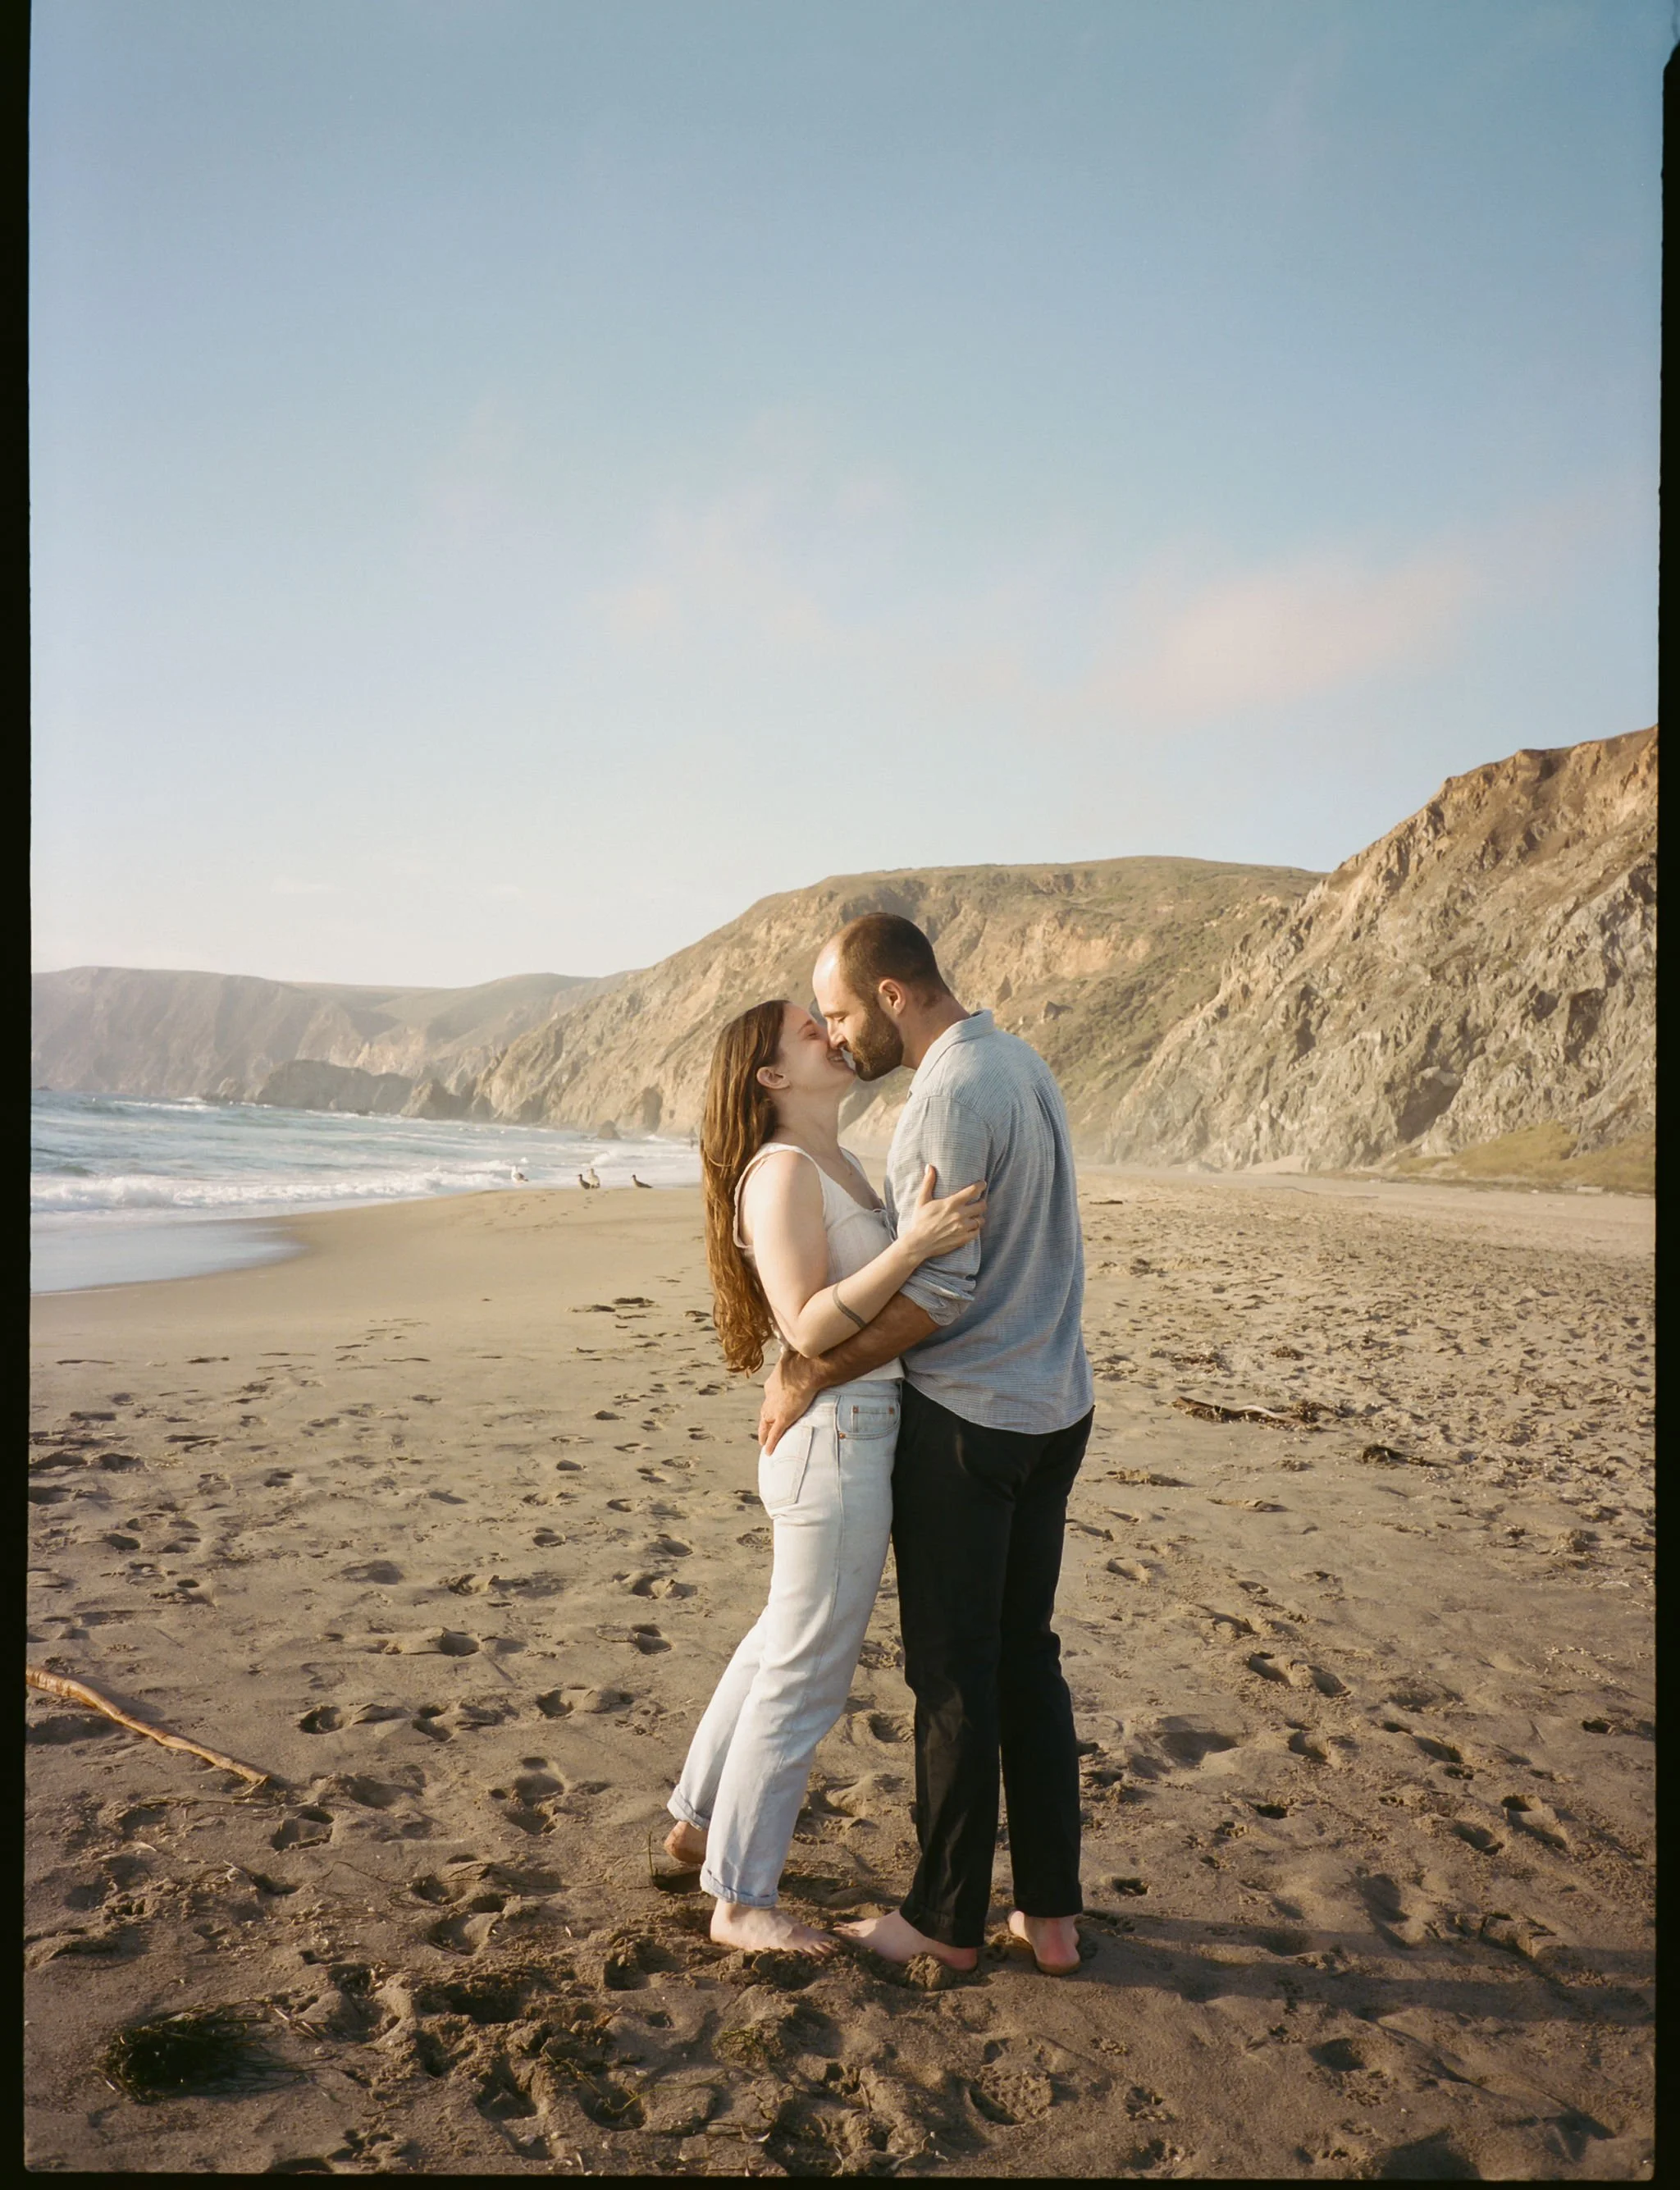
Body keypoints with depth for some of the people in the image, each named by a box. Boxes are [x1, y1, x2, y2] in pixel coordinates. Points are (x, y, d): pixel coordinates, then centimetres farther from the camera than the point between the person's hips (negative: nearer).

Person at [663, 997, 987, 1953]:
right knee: (805, 1676, 3)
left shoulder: (839, 1166, 11)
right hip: (836, 1441, -10)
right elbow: (809, 1328, -26)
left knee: (782, 1642, 24)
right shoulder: (782, 1172, -17)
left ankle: (701, 1822, 43)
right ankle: (741, 1902, 20)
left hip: (863, 1432, 10)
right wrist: (914, 1244, -34)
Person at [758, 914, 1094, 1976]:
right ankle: (1052, 1911, 25)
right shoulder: (1024, 1063, 9)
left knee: (954, 1671, 6)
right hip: (1055, 1406, 9)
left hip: (968, 1414, -9)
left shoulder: (952, 1093, -20)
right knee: (1028, 1654, 16)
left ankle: (948, 1917, 21)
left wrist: (811, 1380, -11)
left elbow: (937, 1292, -22)